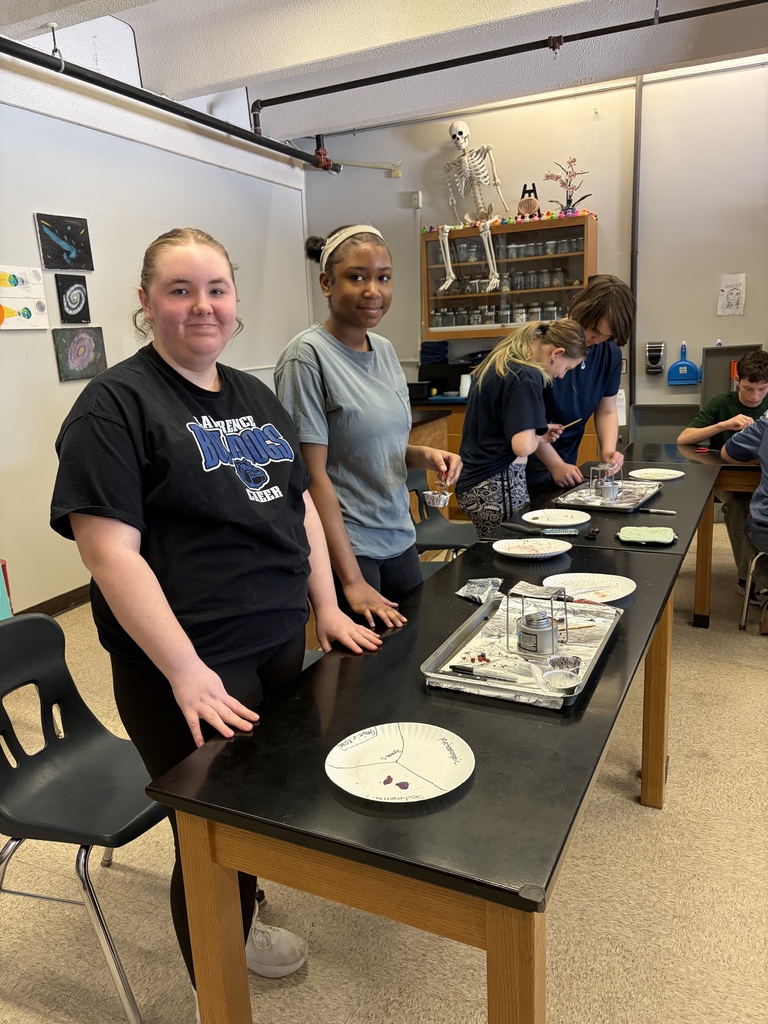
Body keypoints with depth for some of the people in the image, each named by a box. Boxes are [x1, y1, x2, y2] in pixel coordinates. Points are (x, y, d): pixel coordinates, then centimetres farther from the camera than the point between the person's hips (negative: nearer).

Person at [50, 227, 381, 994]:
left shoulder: (254, 396, 11)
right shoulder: (116, 404, -11)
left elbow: (299, 505, 15)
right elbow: (110, 549, -19)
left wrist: (326, 607, 9)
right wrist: (186, 671, -23)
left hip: (282, 645, 7)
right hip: (190, 670, -7)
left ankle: (242, 927, 51)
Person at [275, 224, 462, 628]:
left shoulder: (384, 350, 7)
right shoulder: (308, 356, -15)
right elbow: (312, 474, -17)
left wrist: (425, 455, -4)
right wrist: (352, 580, -19)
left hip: (399, 540, 7)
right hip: (343, 548, -7)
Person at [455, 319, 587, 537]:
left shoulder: (497, 363, 11)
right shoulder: (526, 377, -16)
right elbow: (523, 445, -26)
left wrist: (538, 429, 16)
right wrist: (539, 437, -4)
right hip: (498, 487, -9)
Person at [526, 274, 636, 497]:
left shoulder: (610, 353, -3)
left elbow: (606, 411, 5)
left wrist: (608, 451, -13)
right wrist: (556, 465, -22)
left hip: (566, 463, 5)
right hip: (529, 462, -5)